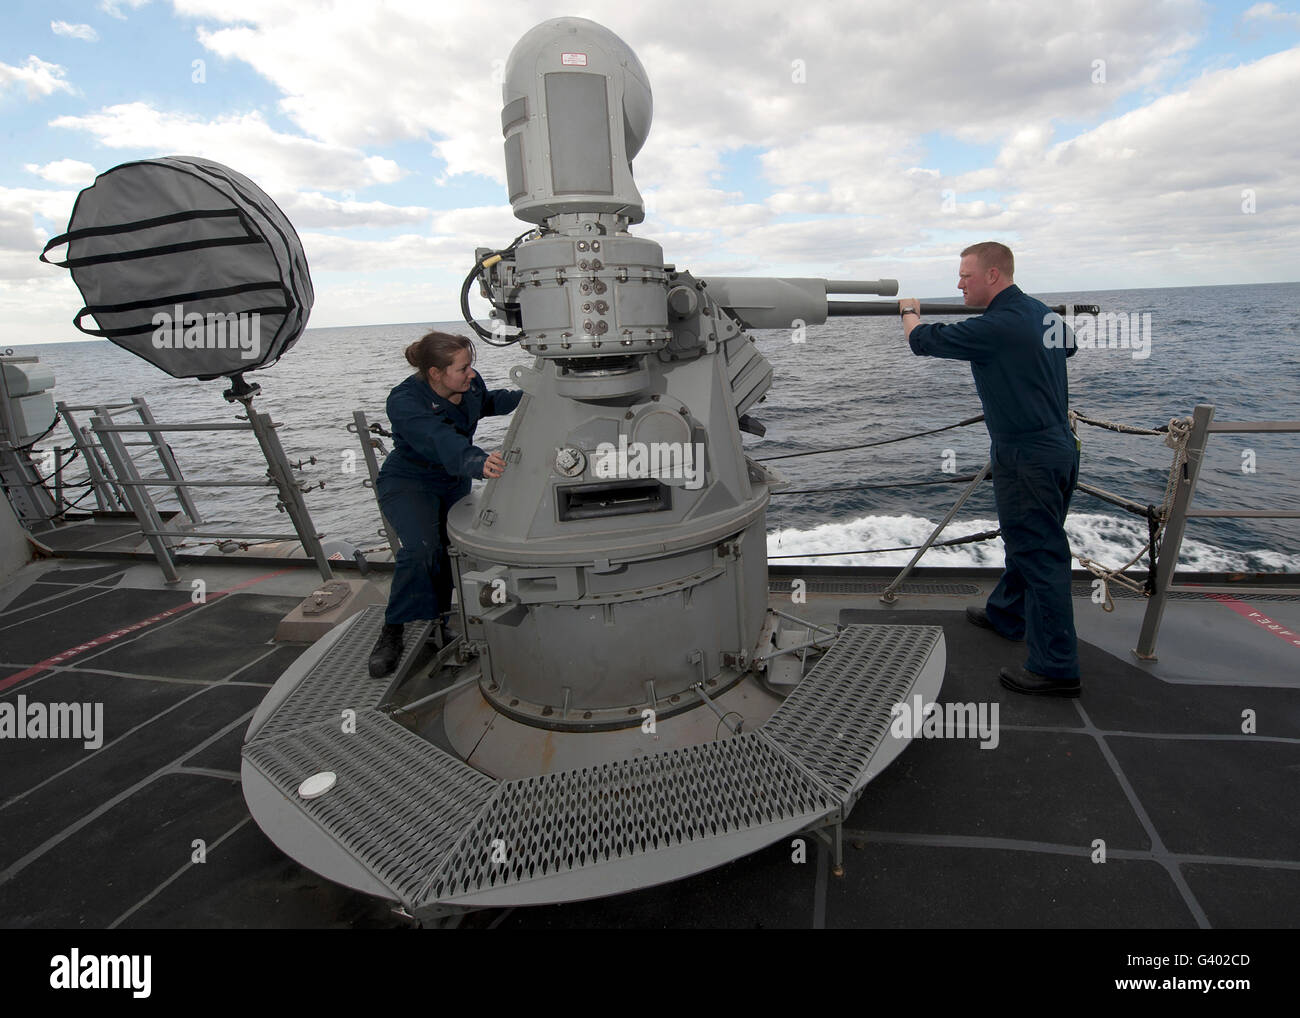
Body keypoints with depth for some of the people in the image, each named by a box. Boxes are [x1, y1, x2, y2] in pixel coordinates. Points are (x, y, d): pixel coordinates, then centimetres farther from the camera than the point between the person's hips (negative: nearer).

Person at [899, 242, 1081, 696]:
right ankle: (1006, 614, 43)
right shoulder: (1042, 311, 9)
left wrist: (909, 311, 10)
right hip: (1059, 444, 10)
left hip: (1028, 456, -10)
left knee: (1039, 554, -4)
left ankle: (1056, 667, 3)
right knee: (1027, 541, 23)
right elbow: (1069, 345, 30)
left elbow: (922, 340, -11)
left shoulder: (995, 327, -21)